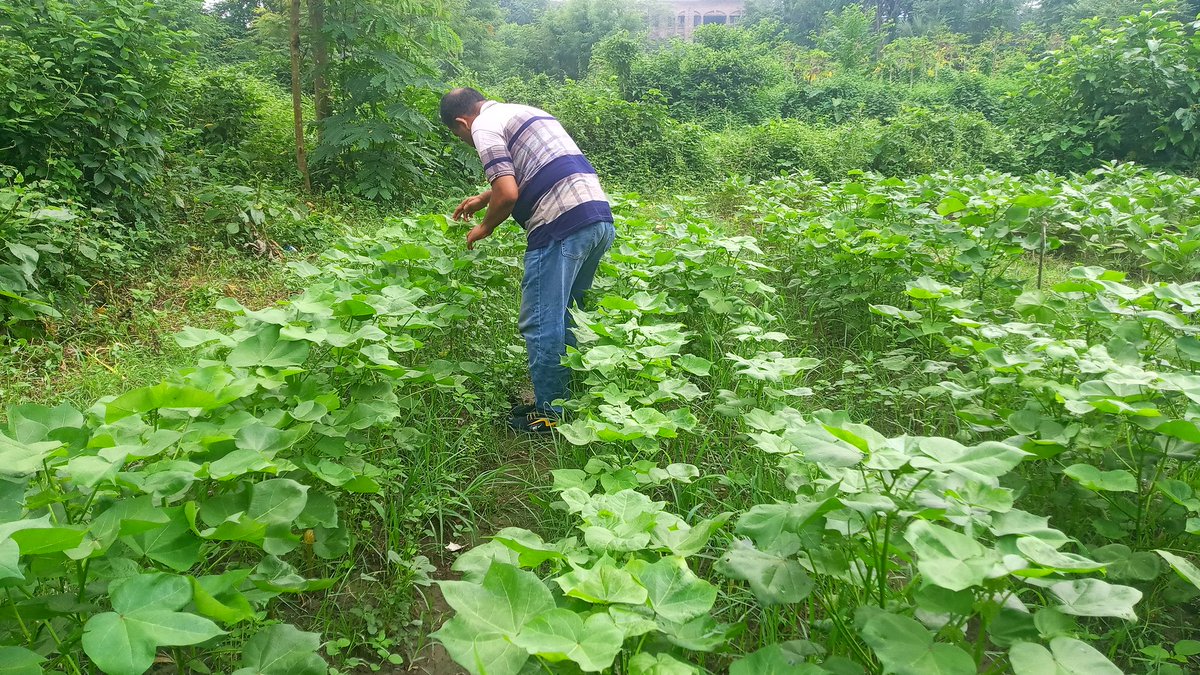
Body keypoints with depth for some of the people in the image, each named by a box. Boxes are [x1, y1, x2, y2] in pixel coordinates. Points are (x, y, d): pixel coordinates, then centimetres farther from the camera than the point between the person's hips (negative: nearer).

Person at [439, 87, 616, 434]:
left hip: (562, 225, -9)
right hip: (601, 218, 9)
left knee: (541, 323, 1)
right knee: (564, 315, 19)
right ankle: (569, 398, 27)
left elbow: (508, 193, -12)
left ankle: (551, 413, 9)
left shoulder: (484, 126, -1)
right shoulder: (524, 112, 27)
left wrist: (484, 228, 6)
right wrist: (483, 198, 48)